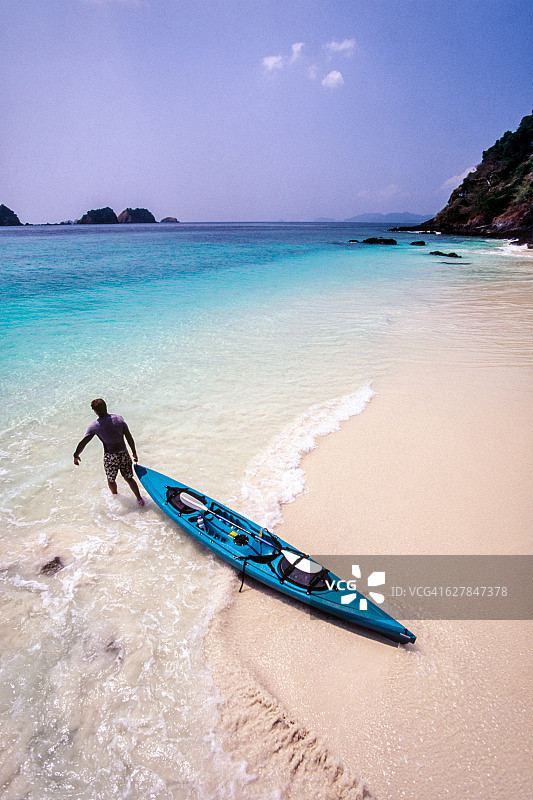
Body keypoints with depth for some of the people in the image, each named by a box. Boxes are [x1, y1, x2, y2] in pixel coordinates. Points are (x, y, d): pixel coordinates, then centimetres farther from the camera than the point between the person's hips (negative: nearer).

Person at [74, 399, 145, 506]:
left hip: (110, 457, -2)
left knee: (111, 480, 24)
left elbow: (82, 443, -9)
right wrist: (134, 452, 7)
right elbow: (129, 437, -4)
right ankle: (140, 499, 14)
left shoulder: (94, 426, -13)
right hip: (124, 454, 2)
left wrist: (76, 456, 8)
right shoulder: (118, 418, -6)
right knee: (129, 478, 17)